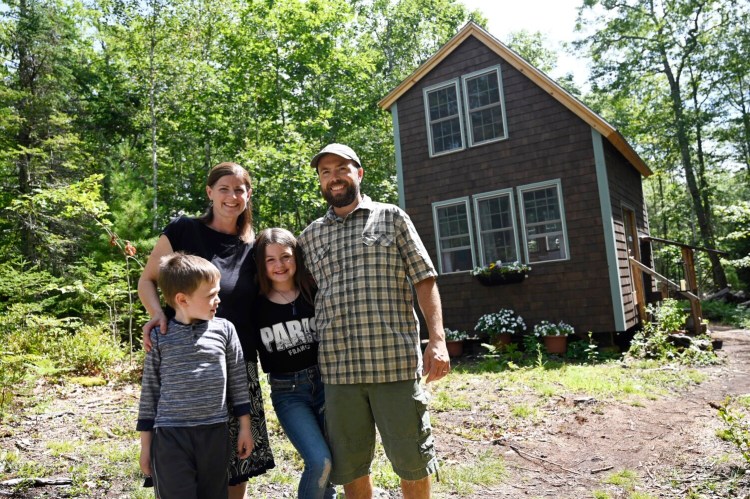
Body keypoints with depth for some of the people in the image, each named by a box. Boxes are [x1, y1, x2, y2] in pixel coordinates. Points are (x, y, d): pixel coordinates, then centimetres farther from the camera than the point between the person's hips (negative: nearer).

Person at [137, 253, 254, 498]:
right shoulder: (159, 336, -1)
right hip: (170, 435, -1)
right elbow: (149, 390, 4)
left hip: (215, 433, 2)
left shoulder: (224, 329, 1)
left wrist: (245, 427, 6)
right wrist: (146, 443, 6)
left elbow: (238, 379, 6)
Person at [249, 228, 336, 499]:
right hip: (287, 392, -2)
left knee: (331, 464, 7)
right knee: (320, 461, -16)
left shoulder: (316, 294, -3)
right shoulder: (256, 306, -5)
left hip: (325, 382, 2)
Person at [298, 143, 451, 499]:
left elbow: (424, 280, 2)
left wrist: (437, 340, -9)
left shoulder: (392, 217, 7)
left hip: (396, 361, -2)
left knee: (411, 459, 9)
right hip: (338, 369, 3)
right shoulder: (310, 236, 14)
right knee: (350, 464, 13)